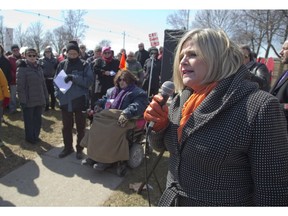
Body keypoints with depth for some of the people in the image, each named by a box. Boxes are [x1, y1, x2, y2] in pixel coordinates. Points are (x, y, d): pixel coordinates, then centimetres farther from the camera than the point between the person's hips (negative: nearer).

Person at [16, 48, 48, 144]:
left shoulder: (39, 68, 9)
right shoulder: (22, 68, -9)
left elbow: (43, 83, 12)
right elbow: (20, 86, -13)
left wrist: (46, 97, 9)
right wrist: (22, 100, -16)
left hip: (39, 99, 5)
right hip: (28, 101, -5)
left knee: (38, 119, 14)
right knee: (29, 121, 9)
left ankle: (35, 136, 32)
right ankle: (30, 138, 27)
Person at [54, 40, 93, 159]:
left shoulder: (84, 65, -5)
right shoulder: (62, 64, 4)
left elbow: (89, 81, -15)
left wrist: (74, 77, -24)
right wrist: (57, 93, -4)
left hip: (80, 101, -3)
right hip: (65, 101, 3)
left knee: (80, 127, 10)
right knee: (66, 126, 15)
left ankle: (79, 149, 27)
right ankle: (68, 147, 33)